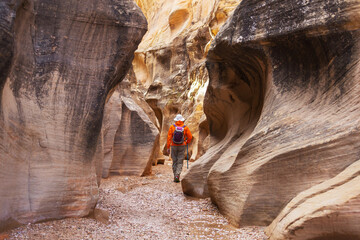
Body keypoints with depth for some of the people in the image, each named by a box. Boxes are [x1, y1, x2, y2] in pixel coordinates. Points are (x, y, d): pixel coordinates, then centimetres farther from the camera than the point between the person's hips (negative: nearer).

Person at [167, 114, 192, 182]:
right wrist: (187, 142, 17)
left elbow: (169, 137, -7)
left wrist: (168, 147, -1)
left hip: (174, 146, 1)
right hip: (182, 146, -1)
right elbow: (190, 136, -3)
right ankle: (177, 176, -12)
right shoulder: (185, 128, -6)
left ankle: (175, 177, 14)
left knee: (174, 161, 12)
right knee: (180, 162, 4)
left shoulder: (172, 127, -7)